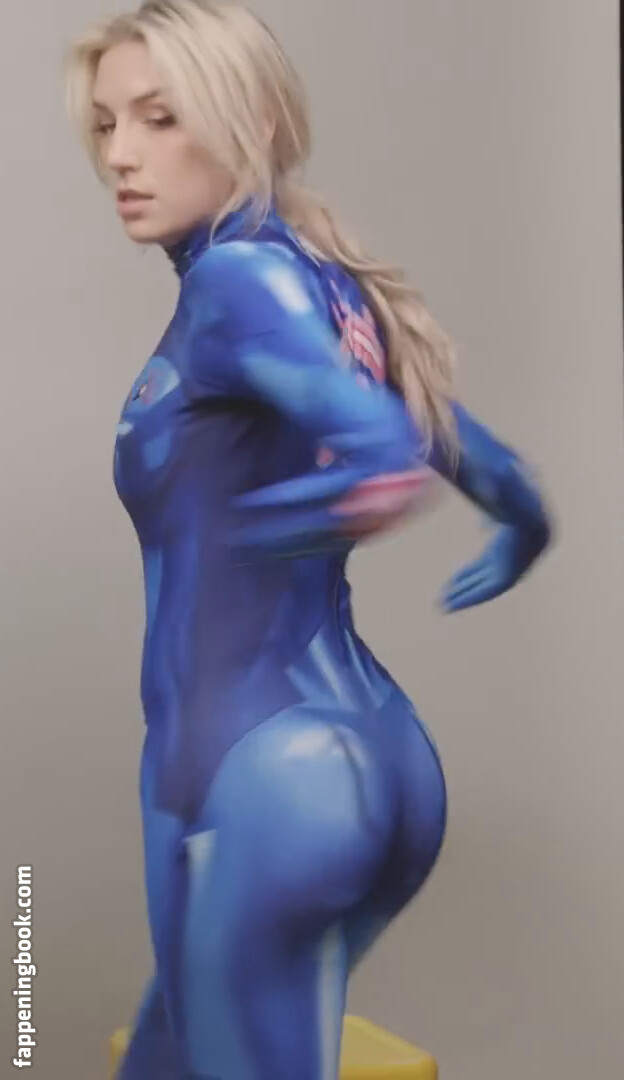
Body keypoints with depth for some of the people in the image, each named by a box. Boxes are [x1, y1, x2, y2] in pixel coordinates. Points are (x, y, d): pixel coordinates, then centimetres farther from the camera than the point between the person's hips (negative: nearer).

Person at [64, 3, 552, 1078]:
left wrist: (227, 538, -19)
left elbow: (387, 463, -31)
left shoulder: (238, 277, -13)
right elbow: (519, 504, 20)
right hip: (374, 754, 9)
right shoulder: (336, 295, 11)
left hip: (260, 772, -9)